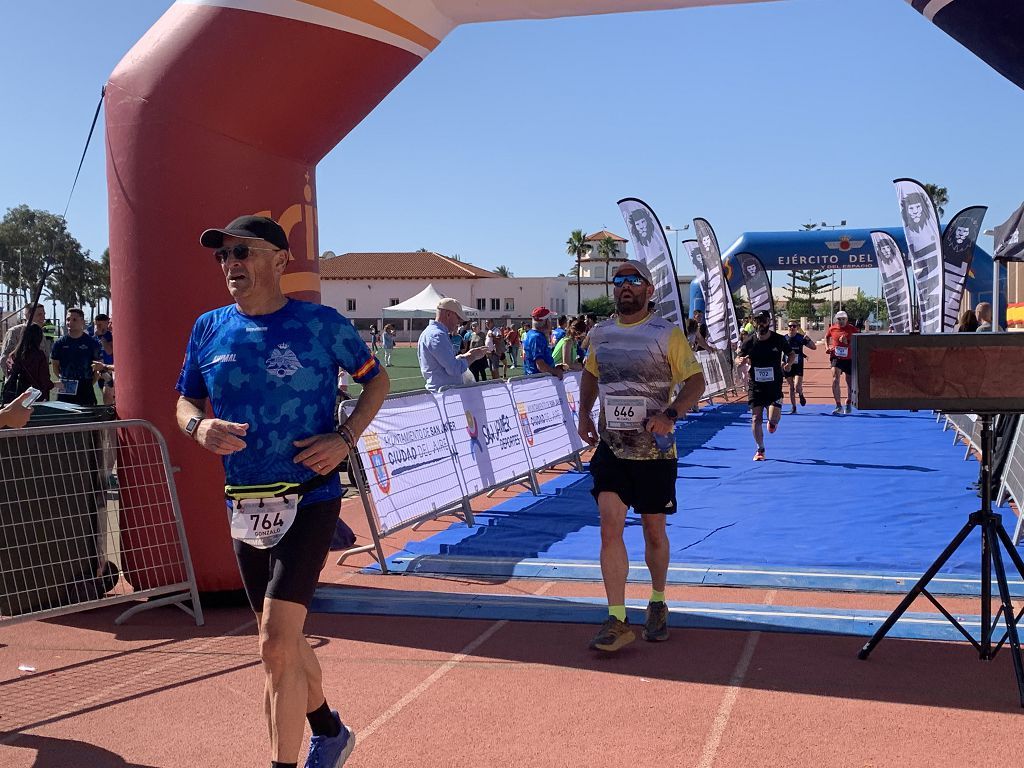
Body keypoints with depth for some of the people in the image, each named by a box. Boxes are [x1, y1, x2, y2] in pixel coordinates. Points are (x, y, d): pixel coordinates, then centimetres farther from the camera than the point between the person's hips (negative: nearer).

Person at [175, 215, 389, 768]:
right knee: (281, 639, 18)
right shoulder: (209, 329, 4)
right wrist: (198, 427, -12)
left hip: (309, 500, -5)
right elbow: (185, 403, 12)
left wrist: (346, 438, -11)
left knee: (277, 643, -15)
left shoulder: (322, 324, -7)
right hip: (245, 506, 6)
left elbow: (376, 378, 5)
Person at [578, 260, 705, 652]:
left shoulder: (667, 333, -6)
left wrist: (670, 415, -22)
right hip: (611, 446, 3)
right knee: (610, 528, -9)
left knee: (654, 531, 9)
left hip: (654, 449, -2)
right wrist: (584, 414, 9)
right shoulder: (600, 333, 6)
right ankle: (617, 621, -5)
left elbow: (695, 380, -6)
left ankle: (658, 604, 32)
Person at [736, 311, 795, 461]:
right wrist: (741, 360, -20)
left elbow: (792, 354, 13)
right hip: (755, 385, 1)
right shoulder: (749, 341, -3)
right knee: (756, 418, -2)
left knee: (774, 416, -14)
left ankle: (772, 422, 26)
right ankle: (760, 449, 14)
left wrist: (789, 363, -6)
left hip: (774, 384, -1)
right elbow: (738, 358, 2)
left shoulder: (779, 339, -3)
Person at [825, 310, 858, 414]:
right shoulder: (832, 328, 3)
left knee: (850, 382, 12)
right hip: (836, 357, 0)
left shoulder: (852, 329, -2)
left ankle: (848, 403, 37)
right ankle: (838, 406, -18)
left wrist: (848, 343, -20)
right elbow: (827, 337, 24)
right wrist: (827, 347, 9)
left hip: (849, 359, 0)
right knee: (835, 380, -18)